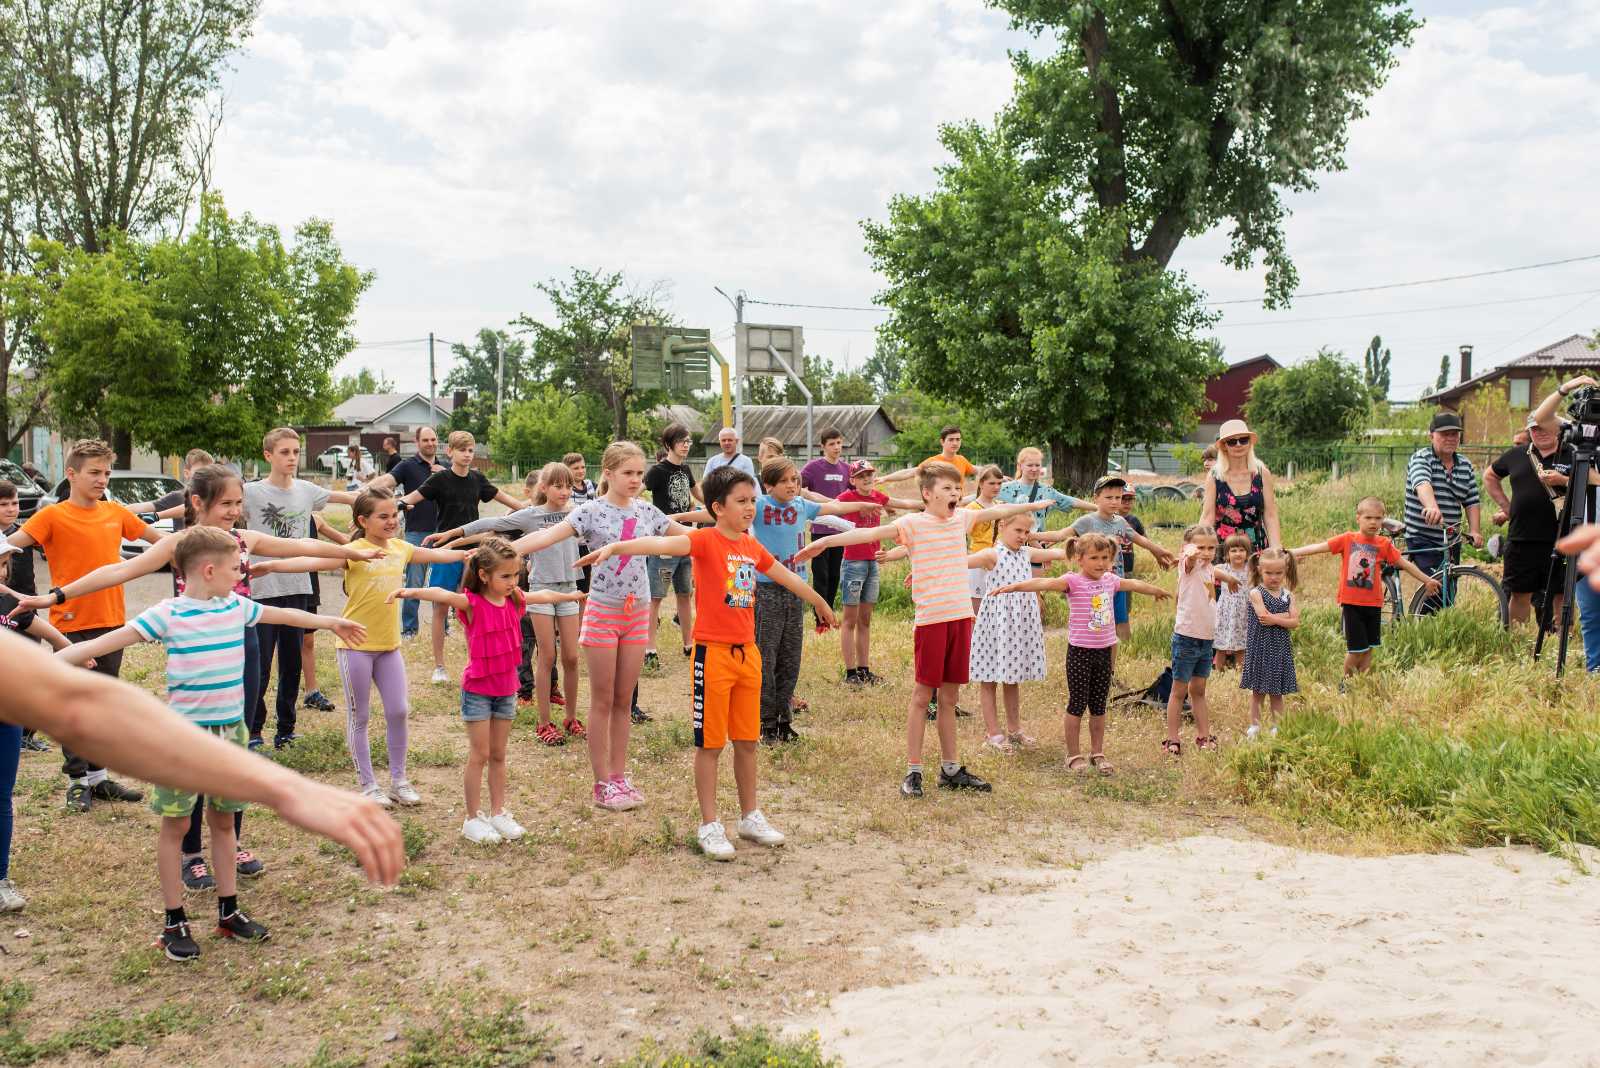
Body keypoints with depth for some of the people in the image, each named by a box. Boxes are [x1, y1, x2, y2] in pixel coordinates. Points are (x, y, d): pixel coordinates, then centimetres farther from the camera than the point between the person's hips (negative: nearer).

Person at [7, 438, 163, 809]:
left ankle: (98, 777, 23)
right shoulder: (53, 516, -9)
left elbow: (154, 536, 20)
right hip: (71, 625, -5)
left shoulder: (116, 512, 6)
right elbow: (11, 543, -22)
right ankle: (77, 781, 14)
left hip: (111, 622, 5)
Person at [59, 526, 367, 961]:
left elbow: (284, 615, 21)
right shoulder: (167, 615, -13)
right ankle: (175, 922, 16)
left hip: (230, 729, 5)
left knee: (223, 820, 14)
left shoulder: (237, 606, 5)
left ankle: (229, 912, 25)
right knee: (176, 824, 5)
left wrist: (330, 622, 35)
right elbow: (107, 642, -18)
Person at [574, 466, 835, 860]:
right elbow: (663, 543, -31)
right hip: (713, 652, -6)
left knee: (746, 739, 15)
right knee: (710, 743, 3)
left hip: (747, 653, 6)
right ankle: (710, 825, 13)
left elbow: (788, 578, 26)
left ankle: (750, 817, 28)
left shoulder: (753, 547, 9)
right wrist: (616, 546, -49)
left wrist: (821, 604, 40)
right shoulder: (705, 540, -12)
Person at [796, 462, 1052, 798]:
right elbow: (871, 533, -21)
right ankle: (913, 771, 10)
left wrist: (1034, 505, 41)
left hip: (961, 616, 5)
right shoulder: (913, 523, -8)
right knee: (922, 695, 2)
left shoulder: (961, 518, 10)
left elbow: (997, 511, 27)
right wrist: (826, 541, -33)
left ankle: (950, 769, 22)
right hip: (930, 619, -5)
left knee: (949, 697, 13)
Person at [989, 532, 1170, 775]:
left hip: (1104, 651, 6)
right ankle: (1074, 755, 14)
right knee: (1077, 704, 2)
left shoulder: (1110, 580, 8)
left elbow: (1134, 584, 28)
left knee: (1099, 706, 13)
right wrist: (1013, 586, -41)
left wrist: (1157, 590, 46)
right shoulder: (1073, 581, -11)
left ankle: (1097, 753, 25)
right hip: (1080, 652, -5)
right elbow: (1044, 583, -27)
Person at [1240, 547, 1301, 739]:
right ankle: (1254, 727, 17)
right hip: (1260, 647, -3)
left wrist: (1275, 619, -17)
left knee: (1277, 692, 11)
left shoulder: (1288, 595, 4)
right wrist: (1286, 615, -12)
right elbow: (1263, 618, -20)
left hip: (1280, 648, 3)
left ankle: (1277, 727, 19)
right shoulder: (1256, 593, -8)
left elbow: (1295, 622, -5)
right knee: (1258, 691, 7)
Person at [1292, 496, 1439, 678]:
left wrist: (1427, 580, 7)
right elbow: (1319, 547, -6)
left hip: (1373, 603, 2)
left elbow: (1404, 563, 7)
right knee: (1356, 649, -1)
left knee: (1369, 648, 9)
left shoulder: (1384, 544, 1)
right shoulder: (1347, 539, -3)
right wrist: (1291, 553, -12)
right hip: (1350, 602, -2)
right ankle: (1347, 681, 19)